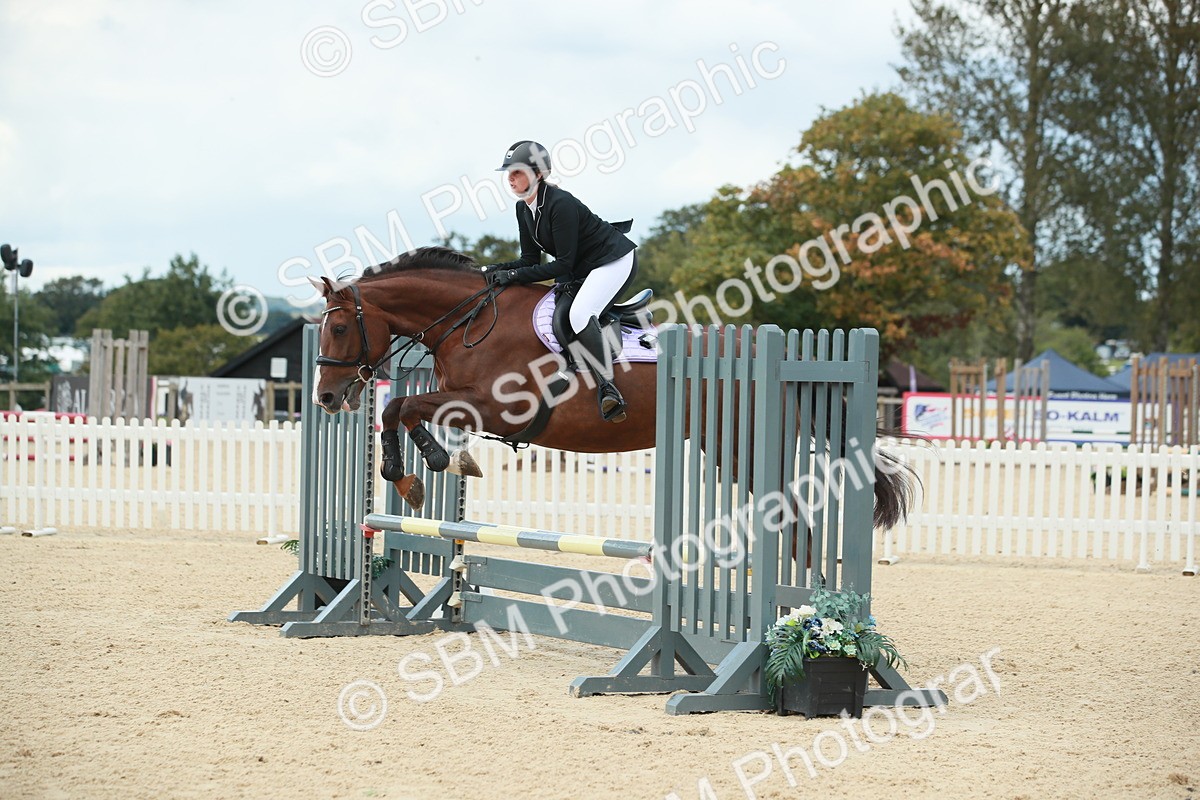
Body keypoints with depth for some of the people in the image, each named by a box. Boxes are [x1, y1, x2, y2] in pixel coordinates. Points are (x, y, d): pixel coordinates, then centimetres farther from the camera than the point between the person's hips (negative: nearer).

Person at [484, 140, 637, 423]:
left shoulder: (560, 204, -26)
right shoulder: (523, 209, 1)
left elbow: (564, 264, -25)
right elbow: (531, 258, 6)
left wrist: (515, 275, -27)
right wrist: (501, 269, -13)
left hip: (615, 260, -10)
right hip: (583, 269, 10)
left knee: (580, 314, -31)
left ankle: (607, 388, -35)